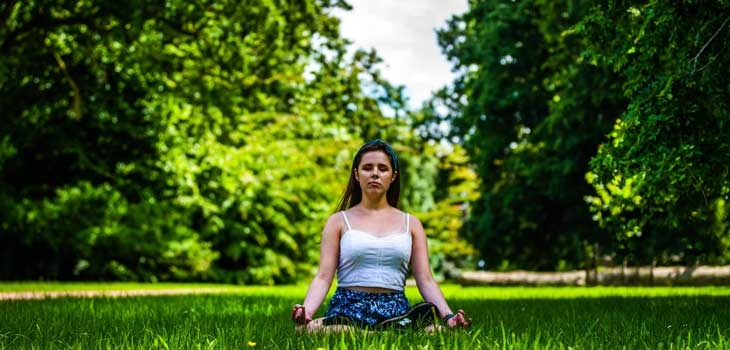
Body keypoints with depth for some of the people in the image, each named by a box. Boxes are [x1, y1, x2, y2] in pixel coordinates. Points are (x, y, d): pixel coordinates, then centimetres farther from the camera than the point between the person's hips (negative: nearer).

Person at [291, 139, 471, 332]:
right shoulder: (339, 221, 10)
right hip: (349, 309, -1)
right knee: (308, 329, -37)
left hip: (396, 310, 1)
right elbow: (323, 277, 1)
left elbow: (426, 281, 10)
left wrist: (448, 316, -9)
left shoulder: (410, 223, 15)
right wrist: (307, 311, -19)